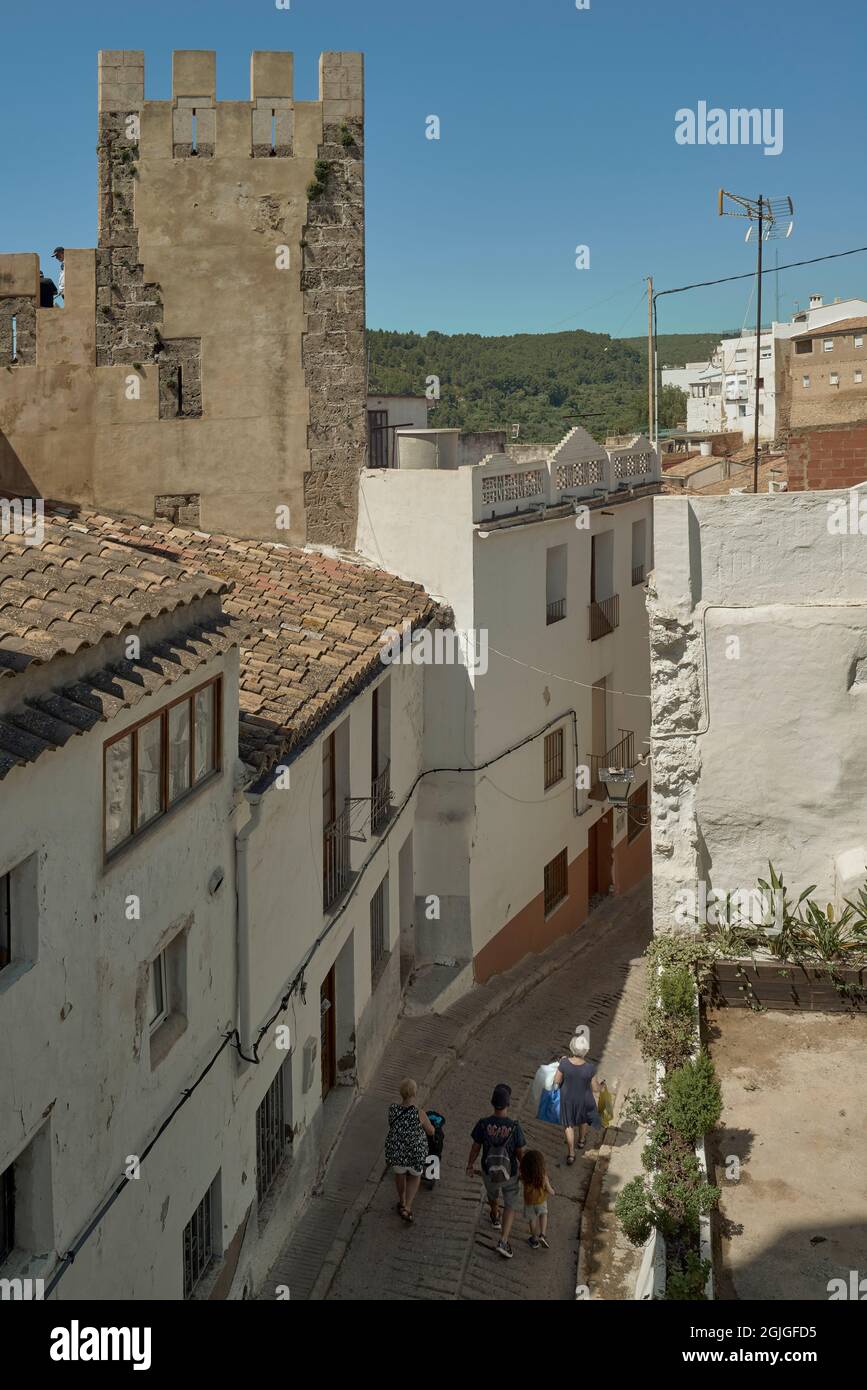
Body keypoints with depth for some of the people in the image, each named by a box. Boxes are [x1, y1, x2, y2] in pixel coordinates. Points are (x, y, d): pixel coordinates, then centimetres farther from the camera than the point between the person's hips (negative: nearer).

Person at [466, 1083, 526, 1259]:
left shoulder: (483, 1124, -26)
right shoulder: (515, 1127, -29)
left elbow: (475, 1148, -11)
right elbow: (520, 1153, -16)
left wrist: (470, 1165, 8)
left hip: (489, 1171, 2)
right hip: (509, 1174, -2)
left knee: (492, 1193, 34)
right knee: (511, 1205, 18)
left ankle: (495, 1217, 61)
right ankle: (503, 1241, 9)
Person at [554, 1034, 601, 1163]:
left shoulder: (564, 1063, -30)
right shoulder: (590, 1068, -33)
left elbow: (556, 1081, -13)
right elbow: (596, 1089, -20)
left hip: (567, 1098, 0)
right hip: (583, 1100, 0)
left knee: (569, 1124, 24)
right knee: (583, 1119, 32)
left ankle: (571, 1153, 30)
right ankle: (581, 1140, 57)